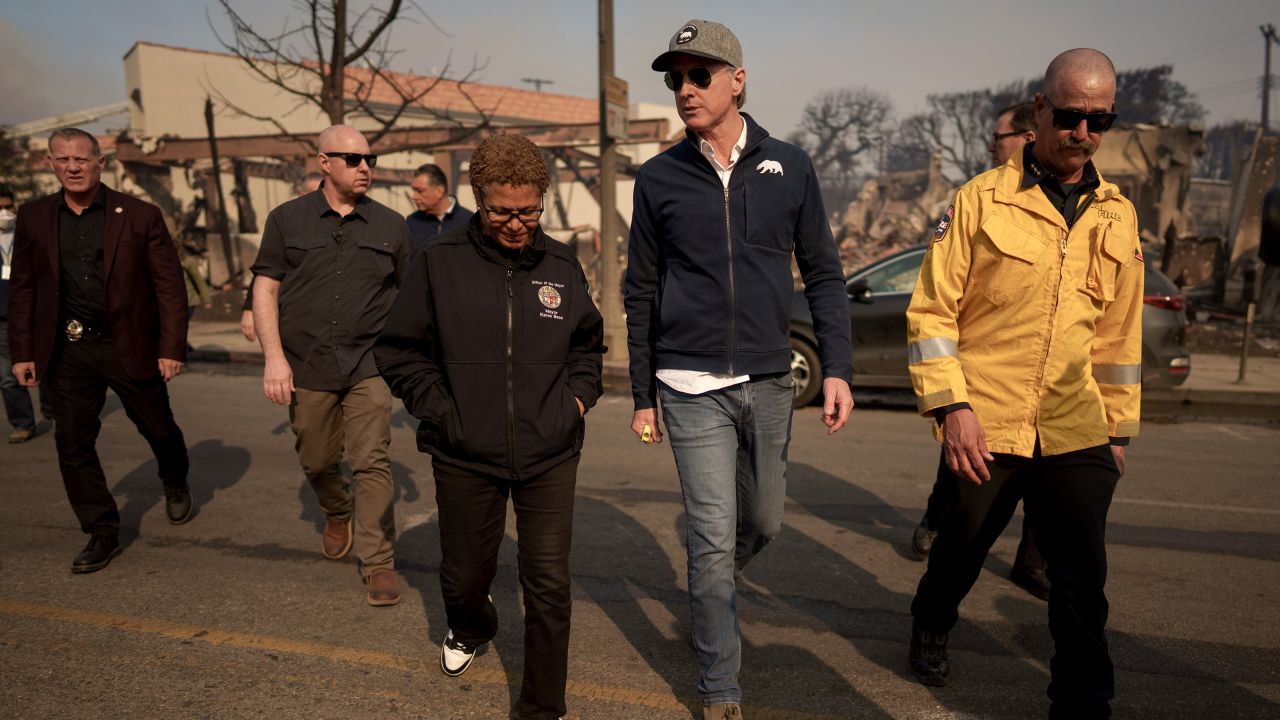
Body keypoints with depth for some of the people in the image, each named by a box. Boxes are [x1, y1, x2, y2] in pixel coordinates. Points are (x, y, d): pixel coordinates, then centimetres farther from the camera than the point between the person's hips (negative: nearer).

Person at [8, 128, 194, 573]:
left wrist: (172, 348, -10)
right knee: (72, 444, 3)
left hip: (129, 346, -2)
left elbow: (170, 286, -5)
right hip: (67, 349, 3)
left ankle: (176, 484, 44)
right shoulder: (33, 218, 4)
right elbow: (23, 289, 8)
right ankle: (102, 534, 16)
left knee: (158, 428, 12)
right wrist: (22, 352, 4)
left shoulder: (141, 216, -5)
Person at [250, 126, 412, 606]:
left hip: (369, 364, -1)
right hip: (306, 366, 1)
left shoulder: (390, 225, 5)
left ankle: (378, 563, 3)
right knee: (317, 462, 14)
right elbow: (265, 289, 3)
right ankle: (338, 513, 46)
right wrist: (273, 356, -7)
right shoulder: (288, 219, 4)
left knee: (373, 463, -6)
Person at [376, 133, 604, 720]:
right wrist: (441, 410, -7)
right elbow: (398, 349, 1)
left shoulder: (561, 265, 2)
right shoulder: (439, 262, -5)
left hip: (550, 456, 1)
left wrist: (579, 393, 5)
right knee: (464, 578, 17)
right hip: (465, 457, 0)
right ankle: (471, 628, 54)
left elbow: (588, 342, 19)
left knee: (549, 584, 0)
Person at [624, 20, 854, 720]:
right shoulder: (659, 178, 0)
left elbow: (823, 276, 6)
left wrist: (837, 369, -4)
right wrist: (642, 395, 6)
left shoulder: (789, 167, 2)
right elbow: (641, 293, 5)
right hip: (692, 388, -2)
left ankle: (710, 591, 49)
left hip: (769, 382, 2)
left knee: (763, 523, 16)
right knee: (715, 538, -2)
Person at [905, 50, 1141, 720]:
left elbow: (1120, 332, 15)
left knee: (1082, 586, 1)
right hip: (984, 430, -2)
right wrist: (952, 408, -13)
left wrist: (1119, 430, 15)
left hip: (1077, 436, 3)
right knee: (961, 549, 18)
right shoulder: (983, 199, -4)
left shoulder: (1118, 216, 9)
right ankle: (930, 625, 47)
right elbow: (931, 311, -6)